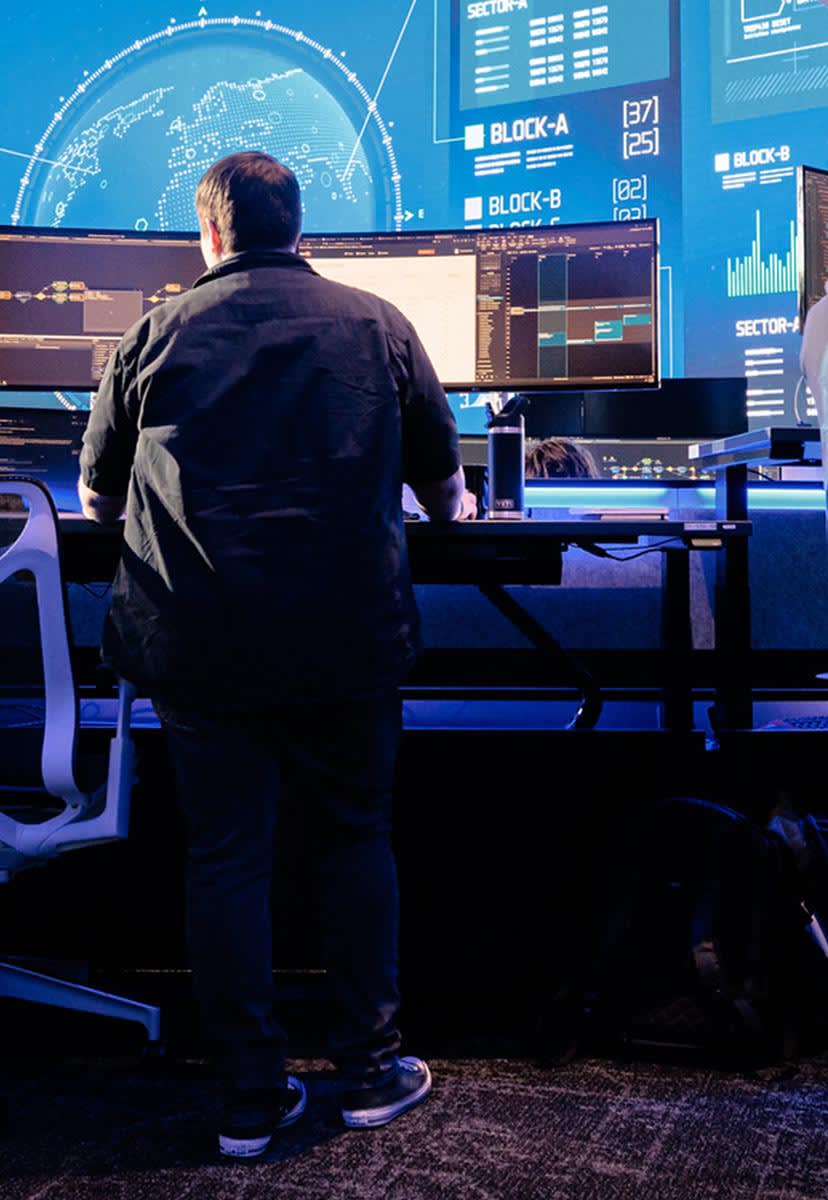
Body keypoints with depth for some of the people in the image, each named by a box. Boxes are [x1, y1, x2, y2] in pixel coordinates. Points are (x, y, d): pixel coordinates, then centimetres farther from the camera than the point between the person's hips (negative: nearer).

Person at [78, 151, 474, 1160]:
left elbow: (97, 496, 14)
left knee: (224, 858, 9)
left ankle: (250, 1098, 17)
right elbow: (444, 493, 12)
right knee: (355, 837, 15)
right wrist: (447, 506, 36)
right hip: (346, 640, 0)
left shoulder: (156, 333, 4)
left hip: (197, 647, 0)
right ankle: (371, 1070, 23)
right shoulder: (376, 324, 5)